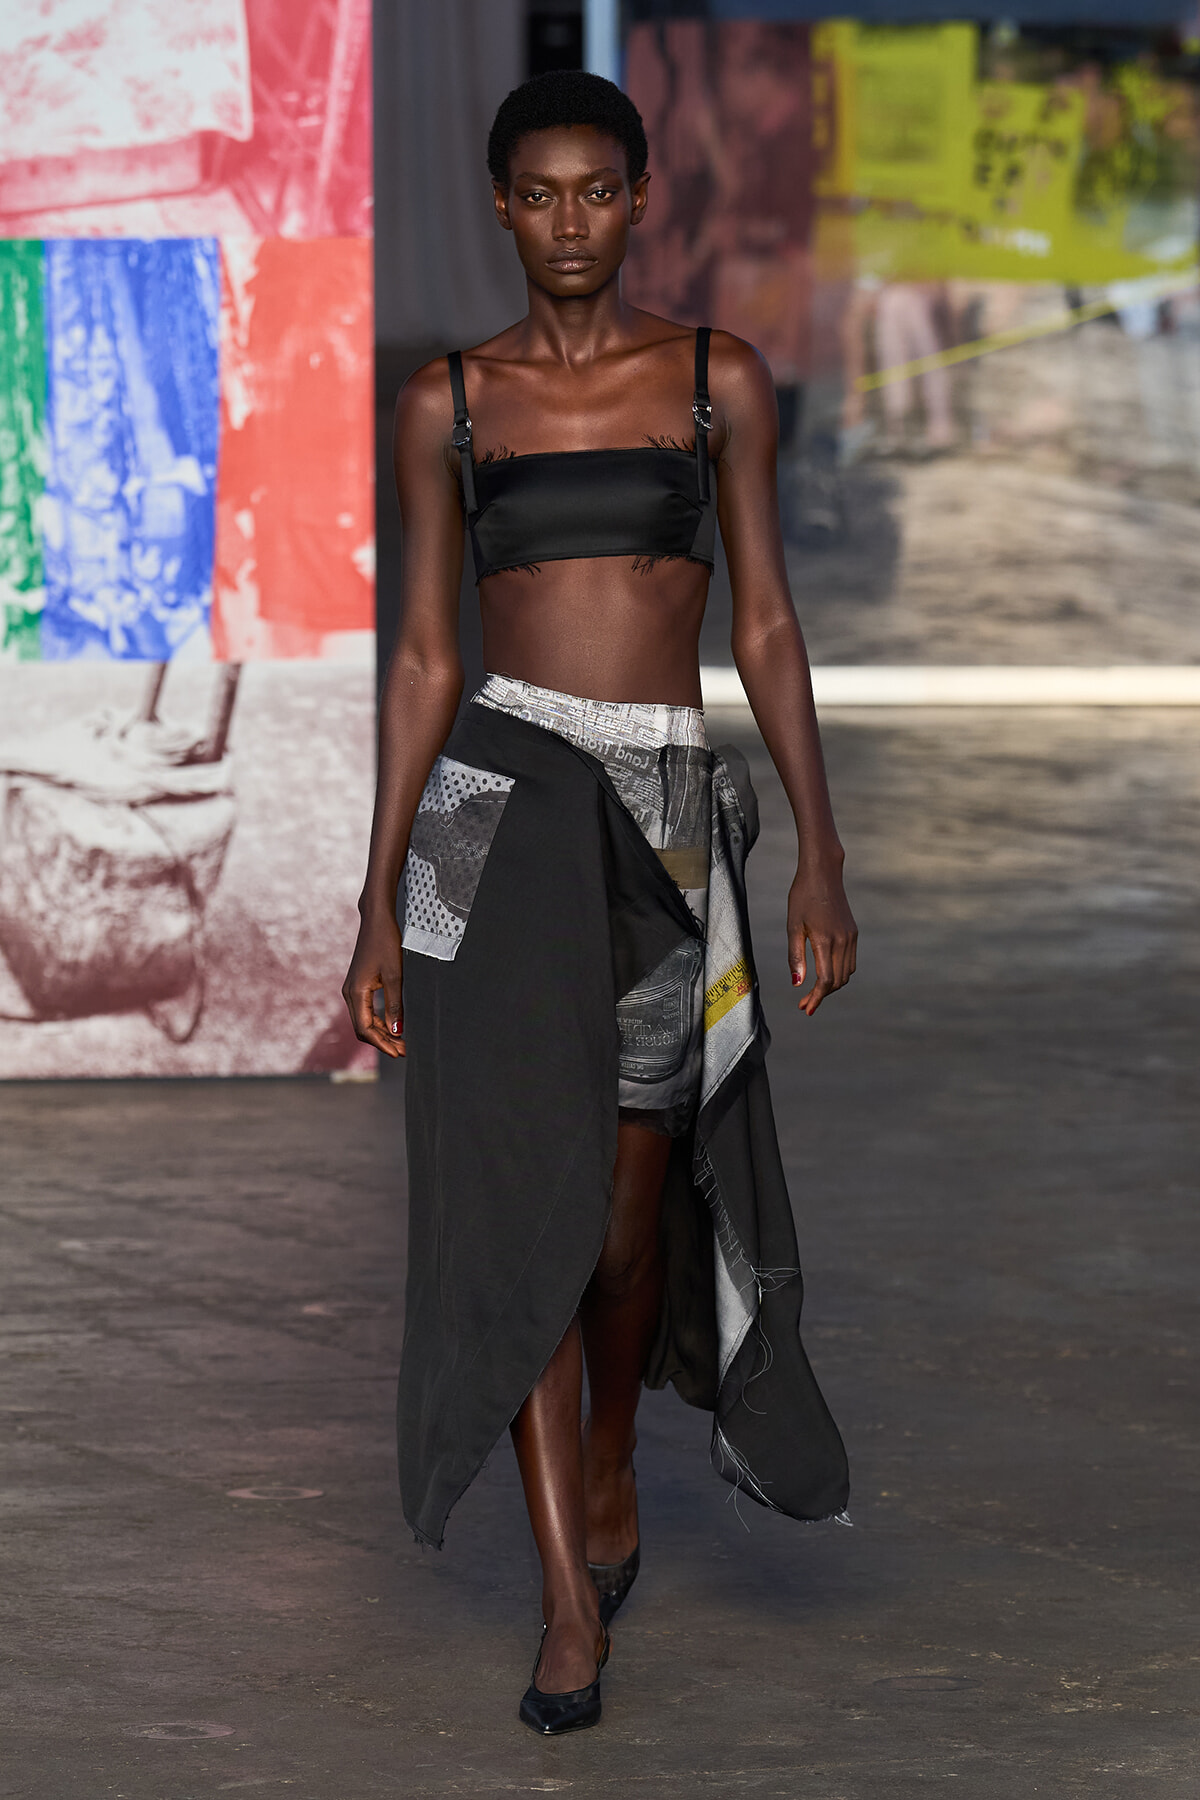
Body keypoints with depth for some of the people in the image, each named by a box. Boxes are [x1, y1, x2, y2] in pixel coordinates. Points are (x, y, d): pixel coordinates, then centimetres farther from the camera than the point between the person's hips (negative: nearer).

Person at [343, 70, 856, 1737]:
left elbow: (765, 627, 6)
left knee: (633, 1190, 11)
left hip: (669, 816, 1)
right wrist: (379, 905, 3)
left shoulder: (720, 380, 5)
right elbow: (424, 659, 7)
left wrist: (822, 853, -1)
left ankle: (611, 1472, 39)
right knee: (523, 1195, -9)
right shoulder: (450, 402, 5)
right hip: (497, 805, -1)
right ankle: (570, 1601, -7)